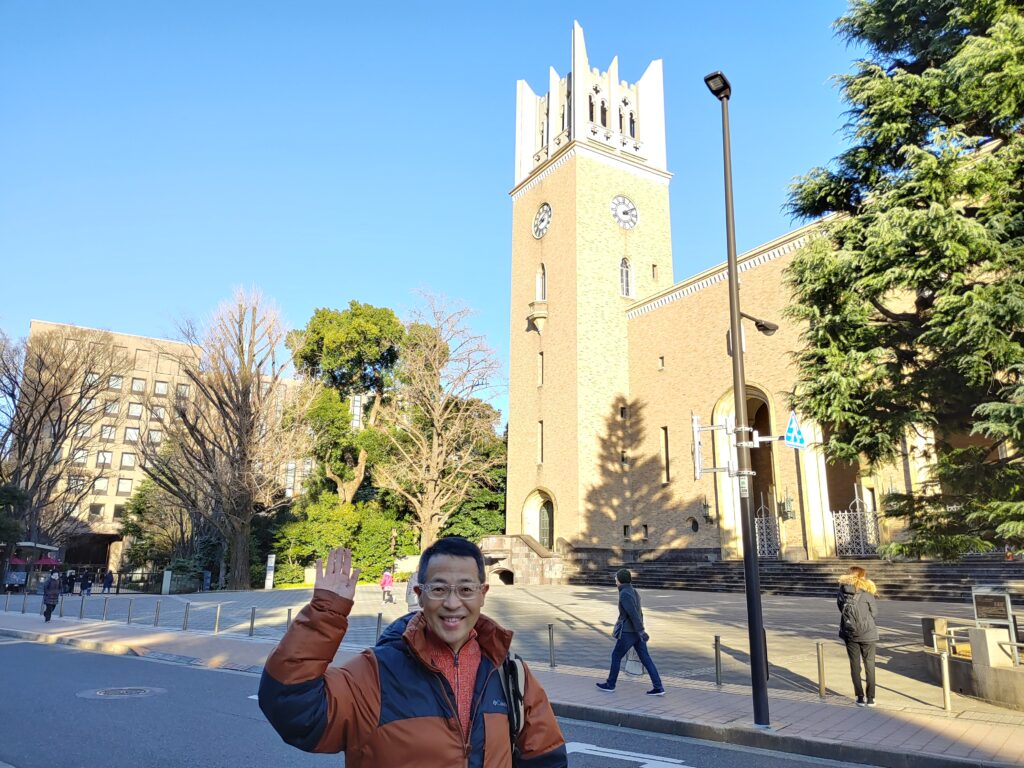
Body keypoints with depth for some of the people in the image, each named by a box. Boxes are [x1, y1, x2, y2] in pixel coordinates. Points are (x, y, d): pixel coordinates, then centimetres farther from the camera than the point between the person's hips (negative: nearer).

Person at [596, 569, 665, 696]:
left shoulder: (624, 594, -18)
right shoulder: (633, 592, 11)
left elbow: (633, 614, -23)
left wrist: (640, 631, -24)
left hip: (629, 632, -8)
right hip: (636, 631, 9)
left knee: (616, 656, 8)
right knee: (646, 658, 7)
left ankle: (610, 684, 20)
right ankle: (658, 688, 4)